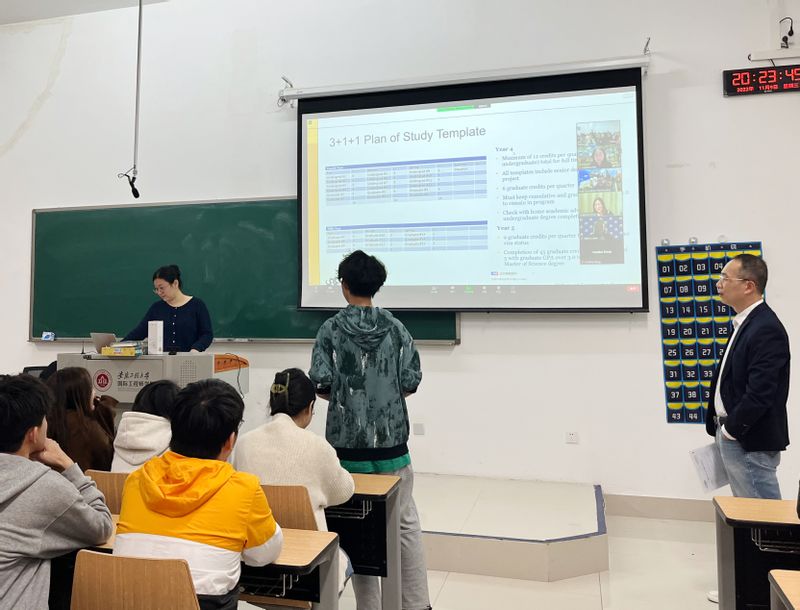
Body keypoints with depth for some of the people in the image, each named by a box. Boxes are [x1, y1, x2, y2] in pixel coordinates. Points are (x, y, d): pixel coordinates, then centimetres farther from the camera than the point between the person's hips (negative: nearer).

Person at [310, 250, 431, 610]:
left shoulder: (331, 329, -5)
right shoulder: (395, 327, -1)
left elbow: (320, 384, -10)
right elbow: (411, 381, -3)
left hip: (348, 440, -1)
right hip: (391, 437, 1)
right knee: (405, 522, 12)